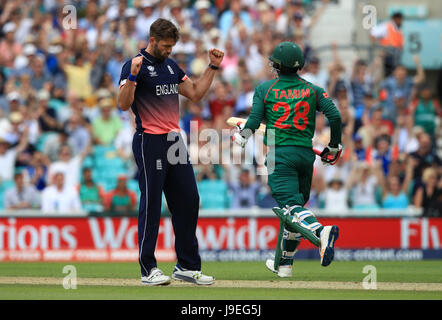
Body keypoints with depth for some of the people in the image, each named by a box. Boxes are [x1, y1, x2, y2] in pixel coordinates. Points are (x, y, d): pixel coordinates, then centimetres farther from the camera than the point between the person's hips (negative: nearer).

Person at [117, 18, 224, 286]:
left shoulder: (171, 65, 16)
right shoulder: (136, 65, -7)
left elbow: (195, 94, 22)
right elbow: (124, 104, -18)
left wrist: (213, 67, 15)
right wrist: (132, 76, -32)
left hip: (175, 141, 8)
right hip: (150, 142, -8)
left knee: (189, 201, 7)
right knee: (151, 204, -5)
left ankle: (188, 266, 13)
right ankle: (148, 269, 0)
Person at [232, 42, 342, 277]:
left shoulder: (265, 89, 3)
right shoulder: (312, 90, 9)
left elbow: (254, 121, -3)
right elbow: (335, 116, -1)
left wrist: (240, 138, 17)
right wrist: (334, 148, 12)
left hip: (280, 153, -4)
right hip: (306, 154, 4)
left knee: (291, 205, -15)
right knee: (295, 204, 18)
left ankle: (321, 233, -45)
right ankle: (284, 262, 24)